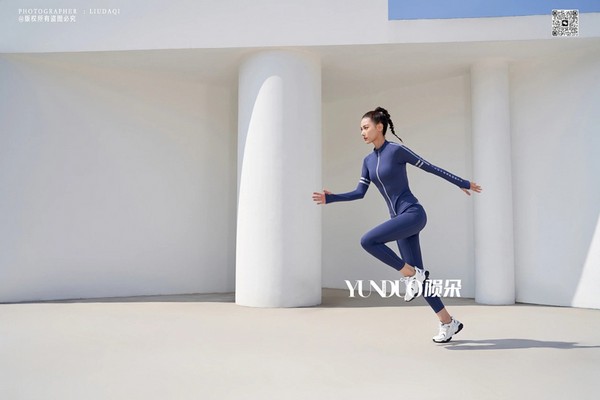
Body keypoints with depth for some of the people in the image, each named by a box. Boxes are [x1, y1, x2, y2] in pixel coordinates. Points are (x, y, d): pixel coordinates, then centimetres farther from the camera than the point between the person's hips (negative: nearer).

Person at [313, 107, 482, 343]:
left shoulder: (397, 150, -8)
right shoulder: (368, 160, 12)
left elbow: (430, 168, -2)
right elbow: (360, 193, 12)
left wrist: (462, 184, 7)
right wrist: (330, 198, 3)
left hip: (413, 214, -7)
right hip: (400, 219, 8)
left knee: (368, 241, -23)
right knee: (416, 275, 7)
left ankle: (411, 275, -6)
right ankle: (448, 323, 20)